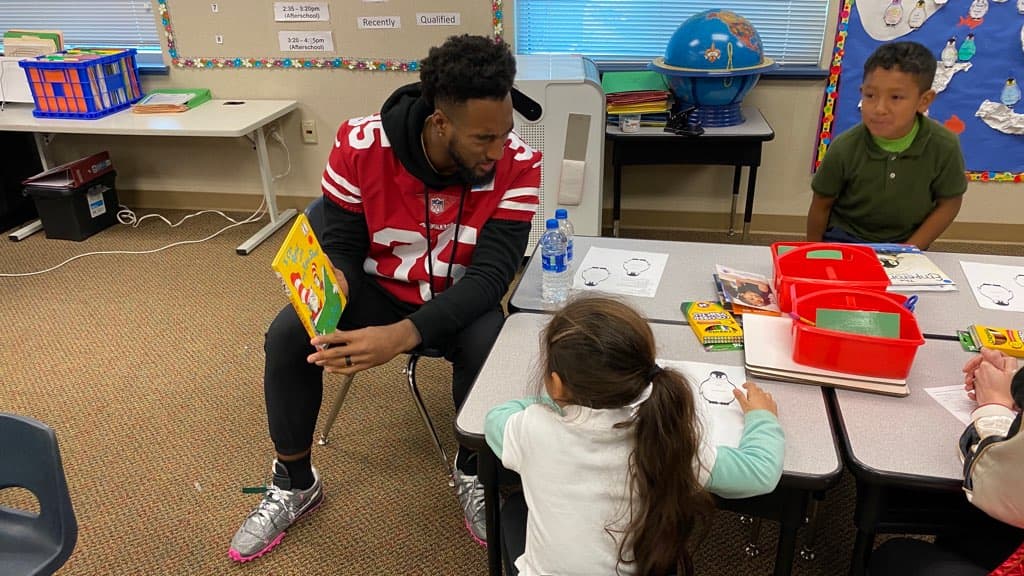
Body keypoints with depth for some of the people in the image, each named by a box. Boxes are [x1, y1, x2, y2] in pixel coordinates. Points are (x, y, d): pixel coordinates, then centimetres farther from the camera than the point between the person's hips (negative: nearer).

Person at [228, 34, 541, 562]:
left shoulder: (517, 166, -24)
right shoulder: (361, 145, -21)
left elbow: (490, 275, -28)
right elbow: (342, 244, -11)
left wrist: (404, 334, -43)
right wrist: (333, 291, -36)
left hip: (459, 299, -1)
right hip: (379, 288, 2)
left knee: (490, 346, -33)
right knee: (286, 336, -22)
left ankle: (472, 473, 0)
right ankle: (295, 484, 5)